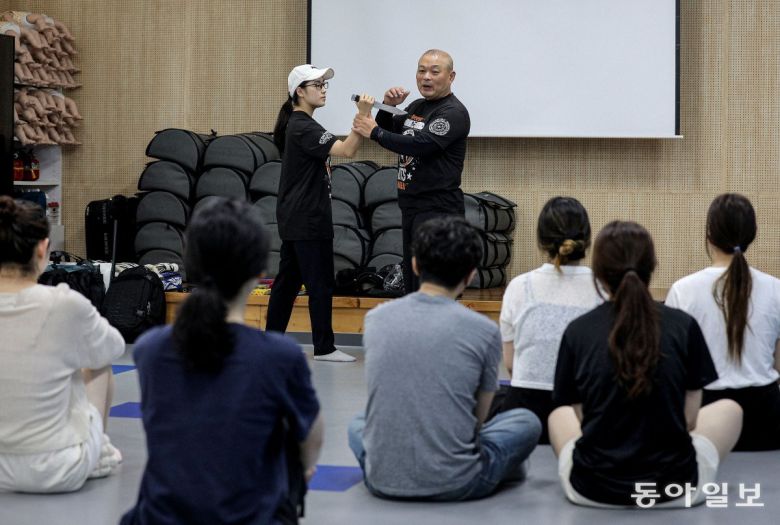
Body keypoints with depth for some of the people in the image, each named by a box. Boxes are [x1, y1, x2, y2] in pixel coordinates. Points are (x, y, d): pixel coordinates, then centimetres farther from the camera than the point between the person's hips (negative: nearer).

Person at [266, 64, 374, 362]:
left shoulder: (296, 125, 16)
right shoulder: (304, 128, -16)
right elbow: (347, 150, -27)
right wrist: (362, 117, -34)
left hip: (294, 218, 10)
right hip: (308, 218, -10)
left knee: (288, 279, 12)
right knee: (320, 282, -5)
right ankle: (324, 347, -2)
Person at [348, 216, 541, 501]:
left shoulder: (376, 318, 1)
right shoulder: (483, 330, -8)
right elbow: (478, 416, 8)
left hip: (383, 480, 3)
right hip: (455, 484, -3)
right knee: (527, 421, 24)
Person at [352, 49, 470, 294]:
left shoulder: (454, 112, -11)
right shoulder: (416, 107, 16)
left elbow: (420, 145, -23)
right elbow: (389, 131, 22)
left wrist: (375, 131, -18)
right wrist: (387, 107, 3)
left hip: (438, 209, -9)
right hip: (411, 207, 9)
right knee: (411, 285, 12)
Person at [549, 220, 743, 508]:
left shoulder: (577, 331, -4)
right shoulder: (684, 326, -5)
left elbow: (582, 417, 4)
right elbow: (688, 419, 2)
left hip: (592, 487, 1)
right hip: (675, 486, -1)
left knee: (558, 415, 34)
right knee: (729, 409, 27)